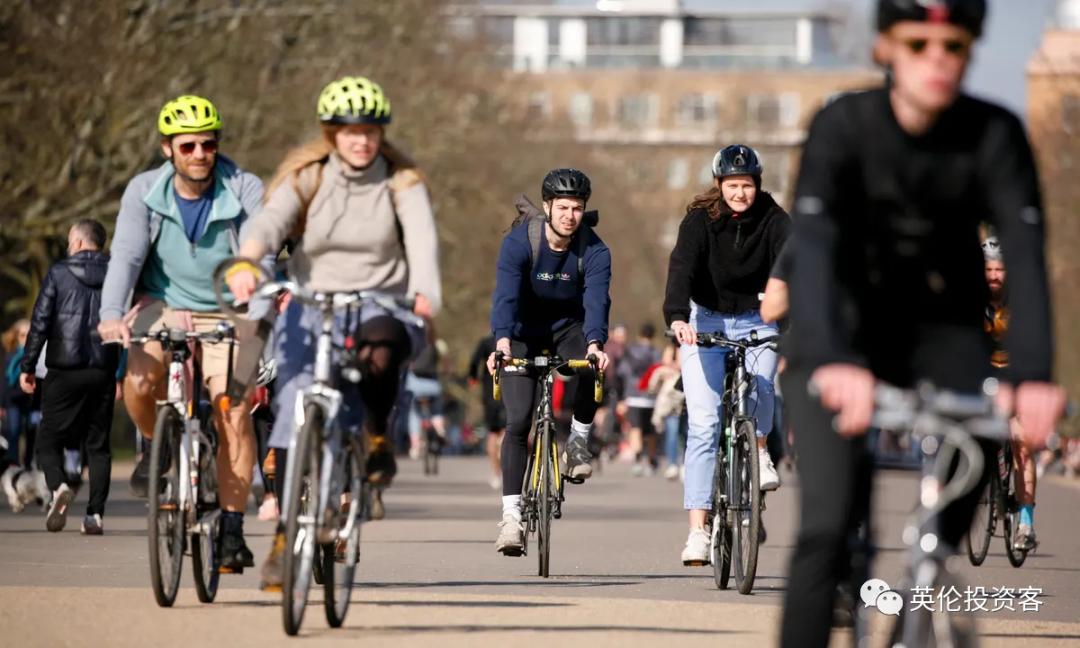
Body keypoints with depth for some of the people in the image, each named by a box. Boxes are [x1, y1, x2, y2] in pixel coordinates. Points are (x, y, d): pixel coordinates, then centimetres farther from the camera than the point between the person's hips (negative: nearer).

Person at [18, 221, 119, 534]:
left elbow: (40, 322, -5)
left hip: (65, 370, -3)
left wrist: (28, 367, 1)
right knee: (97, 443, 8)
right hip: (103, 369, 3)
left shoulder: (59, 274, -2)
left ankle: (58, 485, -25)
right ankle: (95, 514, 0)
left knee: (50, 438, 4)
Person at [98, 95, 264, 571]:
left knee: (234, 415, -15)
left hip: (224, 315, -1)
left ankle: (232, 532, -4)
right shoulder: (144, 192, -8)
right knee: (139, 379, -28)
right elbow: (126, 254, -18)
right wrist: (112, 314, -35)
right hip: (162, 306, 1)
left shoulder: (245, 191, -13)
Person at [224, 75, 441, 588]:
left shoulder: (402, 183, 0)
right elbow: (269, 222, -16)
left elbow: (422, 241, -17)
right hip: (311, 306, 1)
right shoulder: (306, 177, 2)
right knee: (294, 415, -14)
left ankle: (379, 440, -9)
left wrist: (425, 293, -38)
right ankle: (285, 536, -4)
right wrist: (244, 266, -38)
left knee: (380, 346, -37)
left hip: (381, 306, -1)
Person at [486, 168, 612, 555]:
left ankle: (579, 440, -5)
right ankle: (512, 515, -10)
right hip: (523, 332, -1)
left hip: (569, 327, 1)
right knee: (518, 422, -13)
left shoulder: (594, 251, -18)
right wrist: (502, 342, -52)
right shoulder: (519, 242, -22)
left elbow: (596, 299, -32)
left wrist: (594, 344, -51)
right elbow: (505, 295, -34)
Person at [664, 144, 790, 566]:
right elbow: (682, 266, -27)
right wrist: (676, 317, -45)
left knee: (760, 387, -29)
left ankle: (759, 451, 6)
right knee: (703, 424, -12)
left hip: (757, 320, 1)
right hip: (705, 320, -1)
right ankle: (698, 530, -13)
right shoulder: (700, 220, -13)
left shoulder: (773, 221, -10)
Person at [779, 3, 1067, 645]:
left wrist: (1032, 375, -44)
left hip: (942, 327, 2)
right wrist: (833, 361, -51)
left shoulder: (995, 135, -16)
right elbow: (814, 248, -33)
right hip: (848, 329, -2)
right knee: (828, 528, -18)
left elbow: (1025, 255, -27)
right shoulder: (844, 126, -20)